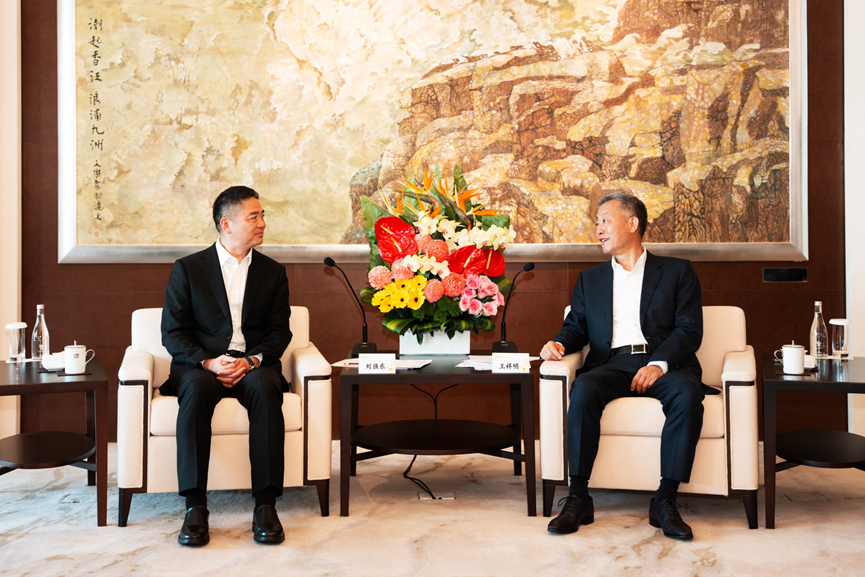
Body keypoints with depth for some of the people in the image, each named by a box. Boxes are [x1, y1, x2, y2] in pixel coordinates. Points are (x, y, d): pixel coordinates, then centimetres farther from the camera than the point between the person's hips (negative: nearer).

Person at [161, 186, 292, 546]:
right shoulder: (187, 269, 7)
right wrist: (207, 362, -17)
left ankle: (265, 504, -33)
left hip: (254, 365, 1)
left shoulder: (273, 272, 14)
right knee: (196, 389, -36)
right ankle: (195, 508, -35)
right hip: (200, 365, -1)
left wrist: (250, 361, -13)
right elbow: (173, 333, 1)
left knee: (265, 388, -34)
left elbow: (279, 332, 7)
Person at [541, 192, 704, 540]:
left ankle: (665, 501, -29)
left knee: (686, 393, -35)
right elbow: (576, 327, 20)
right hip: (611, 364, 2)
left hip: (665, 365, -1)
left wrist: (659, 363, -16)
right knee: (583, 390, -32)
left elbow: (689, 330, 2)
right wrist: (559, 343, -5)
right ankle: (578, 499, -28)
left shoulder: (677, 272, 13)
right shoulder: (589, 280, 26)